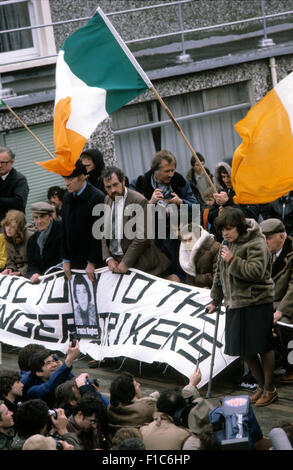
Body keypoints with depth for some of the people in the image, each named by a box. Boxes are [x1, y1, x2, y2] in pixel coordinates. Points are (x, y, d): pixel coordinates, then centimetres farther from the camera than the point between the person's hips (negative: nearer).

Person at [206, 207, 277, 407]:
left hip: (257, 304, -8)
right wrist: (216, 299, 28)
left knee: (263, 347, -1)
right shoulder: (227, 244, 14)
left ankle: (270, 389, 11)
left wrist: (233, 261, -24)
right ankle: (261, 385, 25)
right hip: (235, 304, 8)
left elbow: (257, 271, -23)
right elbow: (220, 273, 25)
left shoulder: (256, 244, -12)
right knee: (244, 349, 10)